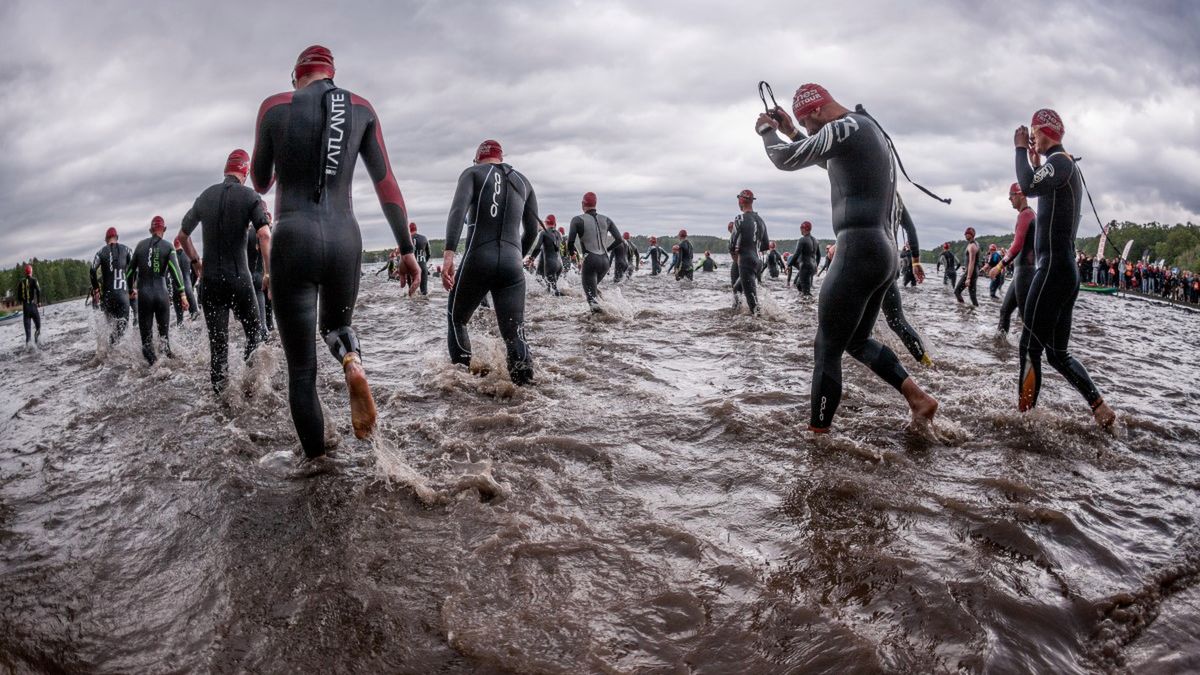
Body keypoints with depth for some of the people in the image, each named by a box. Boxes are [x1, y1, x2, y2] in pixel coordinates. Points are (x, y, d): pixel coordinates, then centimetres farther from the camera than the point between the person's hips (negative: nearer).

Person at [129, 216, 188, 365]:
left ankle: (152, 363, 0)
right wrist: (182, 293, -13)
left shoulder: (141, 245, 5)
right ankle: (167, 356, 7)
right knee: (164, 330, 11)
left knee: (146, 331, 5)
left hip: (144, 294, 1)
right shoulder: (168, 247, -2)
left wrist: (131, 288, 27)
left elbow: (131, 268, 12)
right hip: (162, 293, -1)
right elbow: (175, 270, -12)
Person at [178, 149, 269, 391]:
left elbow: (182, 236, 19)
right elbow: (264, 235, -18)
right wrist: (268, 273, -15)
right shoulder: (250, 196, -4)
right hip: (239, 279, -3)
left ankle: (220, 393, 6)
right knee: (254, 333, 11)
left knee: (217, 341, 7)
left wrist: (196, 262, 29)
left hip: (210, 280, 4)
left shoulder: (205, 196, 10)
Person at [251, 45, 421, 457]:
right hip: (344, 240, 2)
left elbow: (260, 184, 15)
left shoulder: (275, 107, 4)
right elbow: (386, 183, 4)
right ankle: (353, 363, -8)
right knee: (335, 324, 29)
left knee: (301, 370, 7)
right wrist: (406, 248, 6)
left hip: (293, 241, -2)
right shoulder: (360, 108, 9)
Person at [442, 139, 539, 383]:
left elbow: (458, 210, -11)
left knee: (456, 319, 18)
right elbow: (532, 231, 20)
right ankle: (524, 381, -23)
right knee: (514, 331, 1)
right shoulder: (523, 181, 20)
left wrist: (449, 253, -21)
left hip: (478, 260, -2)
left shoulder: (473, 172, 8)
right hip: (512, 263, 3)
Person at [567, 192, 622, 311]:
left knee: (590, 293, -2)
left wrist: (572, 253, 10)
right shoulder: (606, 219, 9)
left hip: (590, 260, -5)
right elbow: (619, 239, 7)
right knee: (595, 284, 26)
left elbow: (570, 241, -11)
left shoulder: (578, 220, -3)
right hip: (605, 260, 5)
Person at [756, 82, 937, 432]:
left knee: (827, 349, -2)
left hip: (859, 252, -10)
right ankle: (918, 397, 14)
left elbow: (786, 159, -11)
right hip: (884, 253, 10)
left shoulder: (846, 128, -11)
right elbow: (826, 160, 39)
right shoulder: (868, 128, 21)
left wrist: (767, 131, 9)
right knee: (857, 340, 22)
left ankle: (817, 432, 5)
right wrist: (791, 131, 32)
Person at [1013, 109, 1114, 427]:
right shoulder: (1067, 167, 21)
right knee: (1057, 353, 12)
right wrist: (1035, 161, 26)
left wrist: (1021, 148, -14)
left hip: (1053, 269, -10)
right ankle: (1100, 409, 11)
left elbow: (1028, 187, -28)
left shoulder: (1061, 161, -9)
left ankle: (1024, 414, -6)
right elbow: (1040, 190, 37)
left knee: (1030, 346, -8)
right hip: (1064, 270, 10)